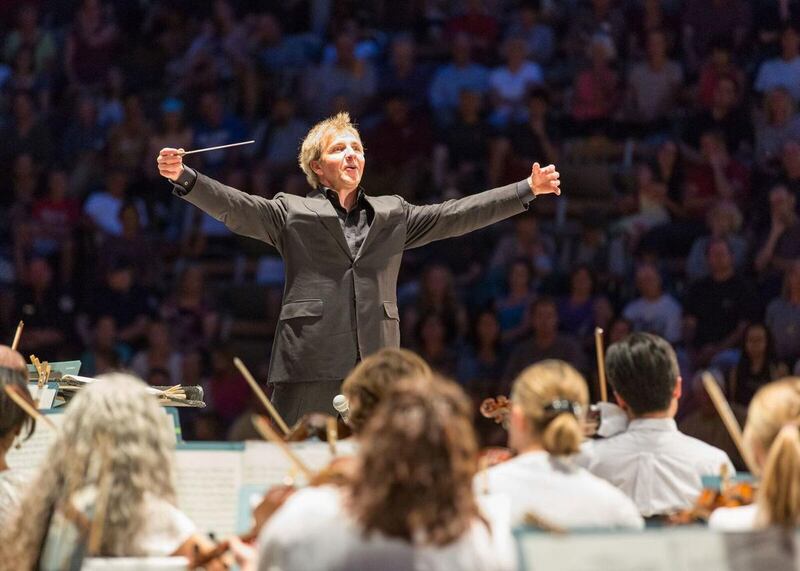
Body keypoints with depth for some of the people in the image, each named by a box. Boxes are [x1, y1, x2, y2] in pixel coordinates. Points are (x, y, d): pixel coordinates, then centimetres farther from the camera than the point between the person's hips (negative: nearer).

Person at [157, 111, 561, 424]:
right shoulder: (292, 213, 9)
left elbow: (456, 216, 17)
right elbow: (236, 208, -4)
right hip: (311, 366, -3)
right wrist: (185, 179, -21)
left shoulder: (393, 215, 20)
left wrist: (528, 190, 13)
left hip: (375, 366, 3)